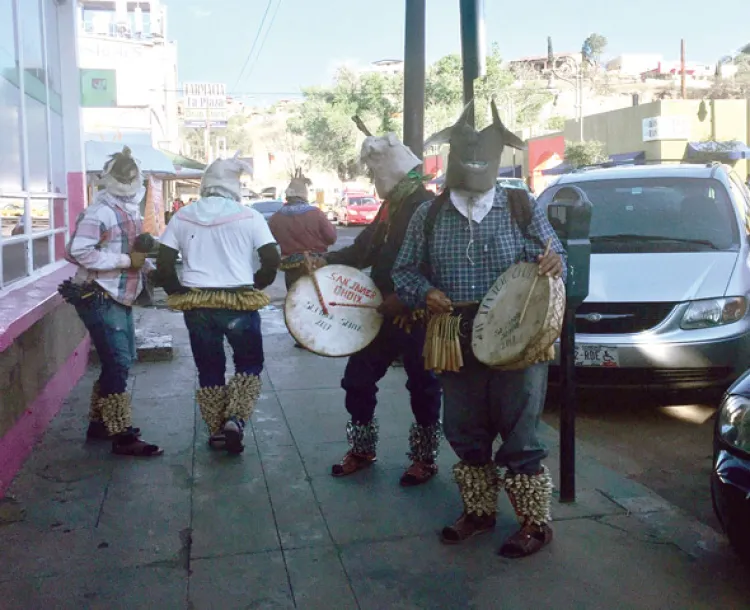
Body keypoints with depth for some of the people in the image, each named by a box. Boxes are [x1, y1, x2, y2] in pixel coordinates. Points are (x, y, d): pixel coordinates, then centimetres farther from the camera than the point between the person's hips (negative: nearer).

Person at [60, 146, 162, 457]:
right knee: (118, 364, -9)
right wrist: (127, 260, -23)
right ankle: (122, 436, -3)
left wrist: (143, 253, 0)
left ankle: (100, 422, 29)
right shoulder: (100, 212, -15)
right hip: (99, 299, -10)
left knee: (122, 360, 16)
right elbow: (79, 252, -25)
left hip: (120, 298, 10)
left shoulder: (131, 211, 13)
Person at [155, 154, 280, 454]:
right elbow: (272, 260, -8)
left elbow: (163, 264, 2)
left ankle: (216, 430, 22)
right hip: (239, 302, -3)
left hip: (196, 304, 3)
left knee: (209, 369, 16)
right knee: (250, 363, 15)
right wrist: (253, 285, 7)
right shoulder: (249, 216, -2)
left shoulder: (183, 216, 6)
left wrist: (180, 293, 12)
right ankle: (235, 419, -2)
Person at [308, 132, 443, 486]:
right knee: (358, 378, 11)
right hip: (385, 312, 9)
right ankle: (362, 449, 27)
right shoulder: (391, 206, 14)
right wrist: (327, 261, 1)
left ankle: (426, 458, 22)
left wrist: (405, 299, -26)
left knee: (422, 386, 6)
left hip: (417, 315, -9)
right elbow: (366, 249, 15)